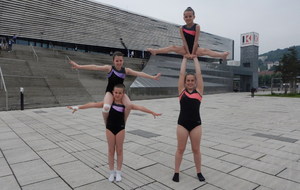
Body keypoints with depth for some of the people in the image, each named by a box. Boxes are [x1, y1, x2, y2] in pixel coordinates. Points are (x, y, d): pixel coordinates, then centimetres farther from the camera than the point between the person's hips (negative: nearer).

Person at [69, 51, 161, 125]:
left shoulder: (126, 70, 4)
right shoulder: (109, 68, -4)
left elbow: (139, 73, 0)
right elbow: (95, 67, -11)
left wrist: (153, 77, -4)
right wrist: (78, 66, -18)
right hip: (110, 91, -2)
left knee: (129, 105, -27)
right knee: (106, 107, -32)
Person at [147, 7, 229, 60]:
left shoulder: (197, 26, -11)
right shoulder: (182, 28, -5)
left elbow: (196, 41, -15)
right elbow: (184, 41, -9)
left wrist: (193, 53, -18)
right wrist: (188, 53, -15)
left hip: (195, 48, -2)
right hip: (186, 49, 2)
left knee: (205, 51, -29)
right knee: (173, 47, -16)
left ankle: (222, 55, -45)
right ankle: (155, 51, -23)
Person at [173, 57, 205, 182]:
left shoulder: (199, 91, 3)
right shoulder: (182, 91, 2)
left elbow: (199, 73, 1)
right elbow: (181, 73, 1)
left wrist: (195, 57, 8)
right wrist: (185, 58, 9)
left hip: (196, 124, 1)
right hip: (182, 123, 0)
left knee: (196, 149, 13)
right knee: (180, 149, 10)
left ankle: (199, 172, 30)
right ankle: (176, 172, 24)